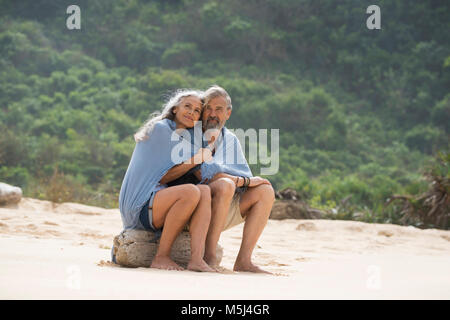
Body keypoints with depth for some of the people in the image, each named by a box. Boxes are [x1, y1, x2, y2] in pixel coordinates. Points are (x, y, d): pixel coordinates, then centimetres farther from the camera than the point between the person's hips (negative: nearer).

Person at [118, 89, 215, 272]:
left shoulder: (180, 136, 23)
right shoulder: (160, 128, -4)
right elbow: (191, 160, -5)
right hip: (138, 206, -8)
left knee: (205, 191, -16)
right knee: (191, 192, -30)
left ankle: (196, 258, -33)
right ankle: (161, 257, -21)